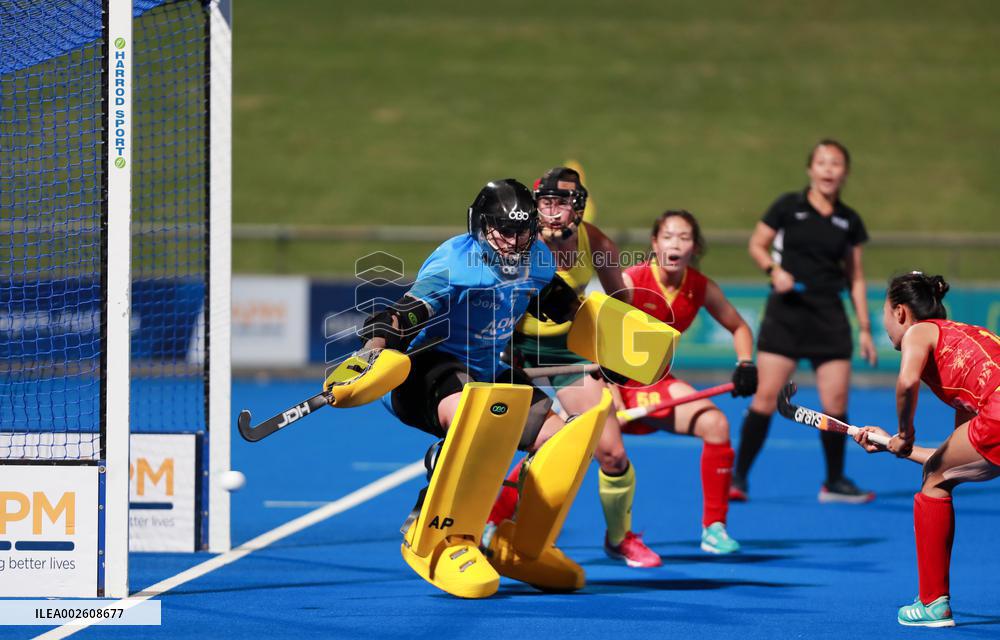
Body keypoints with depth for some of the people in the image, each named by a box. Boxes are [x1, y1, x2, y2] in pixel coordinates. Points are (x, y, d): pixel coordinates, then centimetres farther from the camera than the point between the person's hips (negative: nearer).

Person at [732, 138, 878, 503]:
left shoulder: (849, 222, 9)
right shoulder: (789, 207, 1)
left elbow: (855, 278, 14)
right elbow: (757, 245, 8)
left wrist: (865, 329, 9)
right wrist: (774, 269, -12)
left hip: (829, 317, 3)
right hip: (786, 310, -3)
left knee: (836, 401, -1)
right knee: (766, 397, -9)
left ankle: (835, 483, 13)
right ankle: (738, 477, 0)